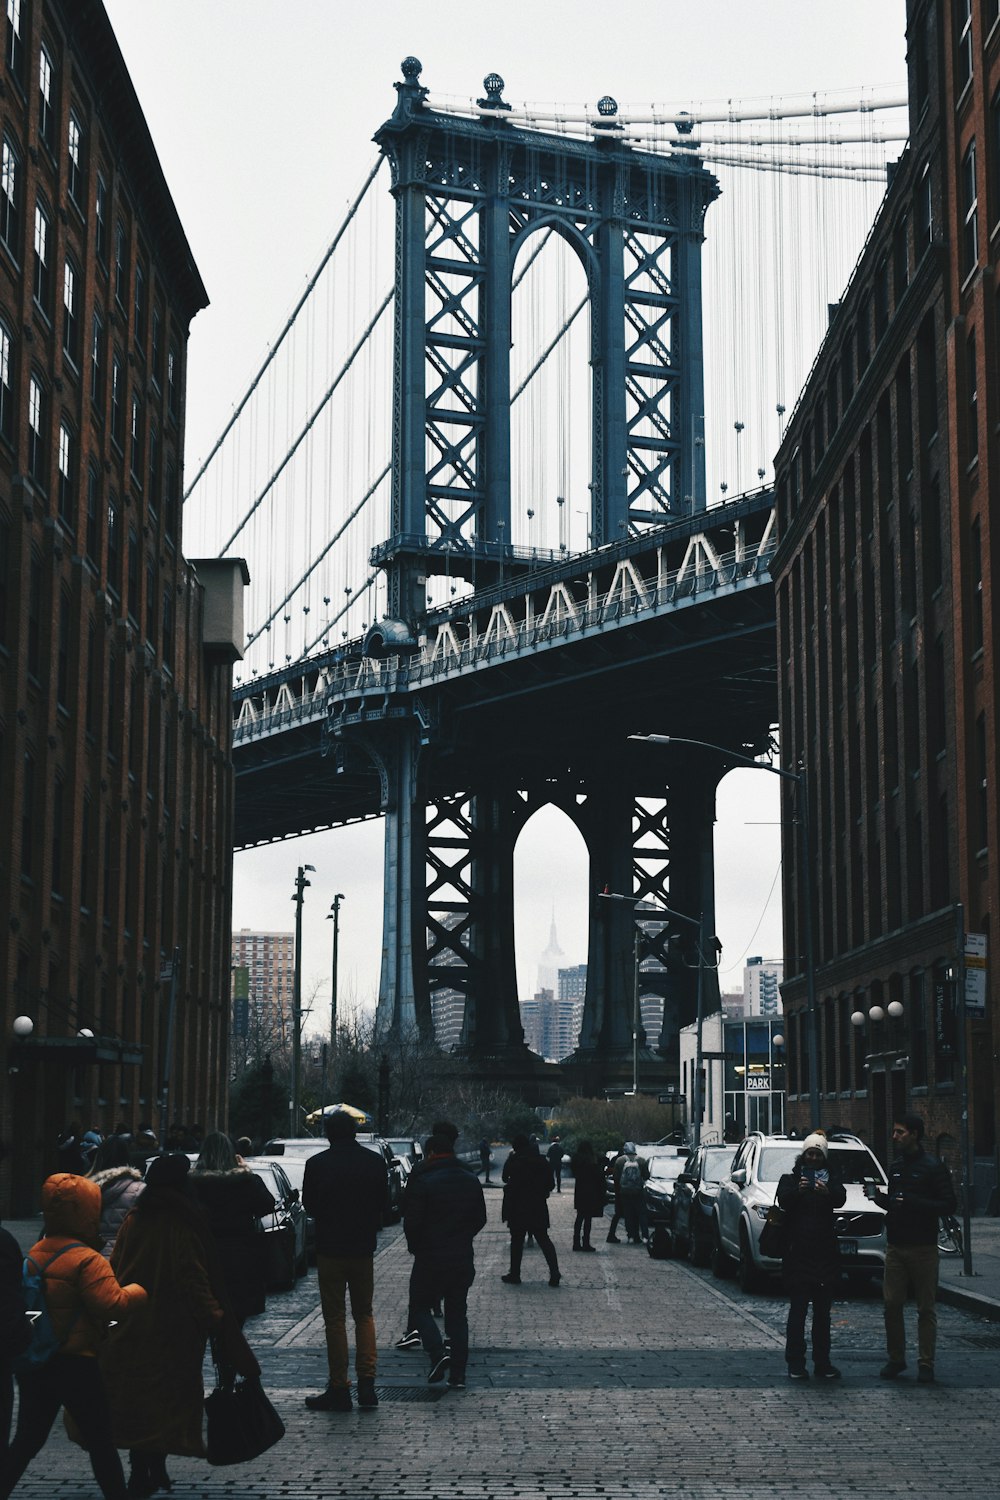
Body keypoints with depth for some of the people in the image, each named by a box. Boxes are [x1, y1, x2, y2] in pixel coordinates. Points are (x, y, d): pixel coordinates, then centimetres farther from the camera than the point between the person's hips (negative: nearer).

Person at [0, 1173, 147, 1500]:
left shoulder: (35, 1253, 8)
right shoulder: (87, 1260, -17)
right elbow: (113, 1304, -26)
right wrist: (138, 1290, -9)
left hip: (32, 1362, 7)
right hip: (75, 1363, -7)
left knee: (27, 1439, 15)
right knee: (100, 1442, 4)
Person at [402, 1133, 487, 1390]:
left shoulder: (422, 1181, -12)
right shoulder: (472, 1181, 7)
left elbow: (412, 1222, -12)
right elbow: (480, 1218, 12)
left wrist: (415, 1246, 5)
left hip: (431, 1256, -5)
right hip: (463, 1257, 5)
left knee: (420, 1305, 10)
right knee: (457, 1313, 11)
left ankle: (437, 1354, -10)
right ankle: (458, 1374, 9)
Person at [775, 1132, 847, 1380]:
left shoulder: (831, 1178, 12)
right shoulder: (790, 1178, 7)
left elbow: (840, 1199, -10)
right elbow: (783, 1200, -13)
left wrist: (827, 1192, -32)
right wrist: (798, 1190, -33)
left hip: (825, 1254, 3)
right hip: (798, 1254, -3)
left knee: (823, 1312, 8)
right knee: (797, 1311, -3)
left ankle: (822, 1363, 14)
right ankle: (796, 1364, -1)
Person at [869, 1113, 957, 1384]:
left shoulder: (933, 1168, -6)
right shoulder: (896, 1167, 14)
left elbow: (948, 1205, -13)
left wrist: (912, 1202, -21)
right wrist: (879, 1198, 2)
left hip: (923, 1248, -6)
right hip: (896, 1247, 6)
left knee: (926, 1308, 0)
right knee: (891, 1304, 2)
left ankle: (926, 1364, 5)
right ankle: (896, 1359, 13)